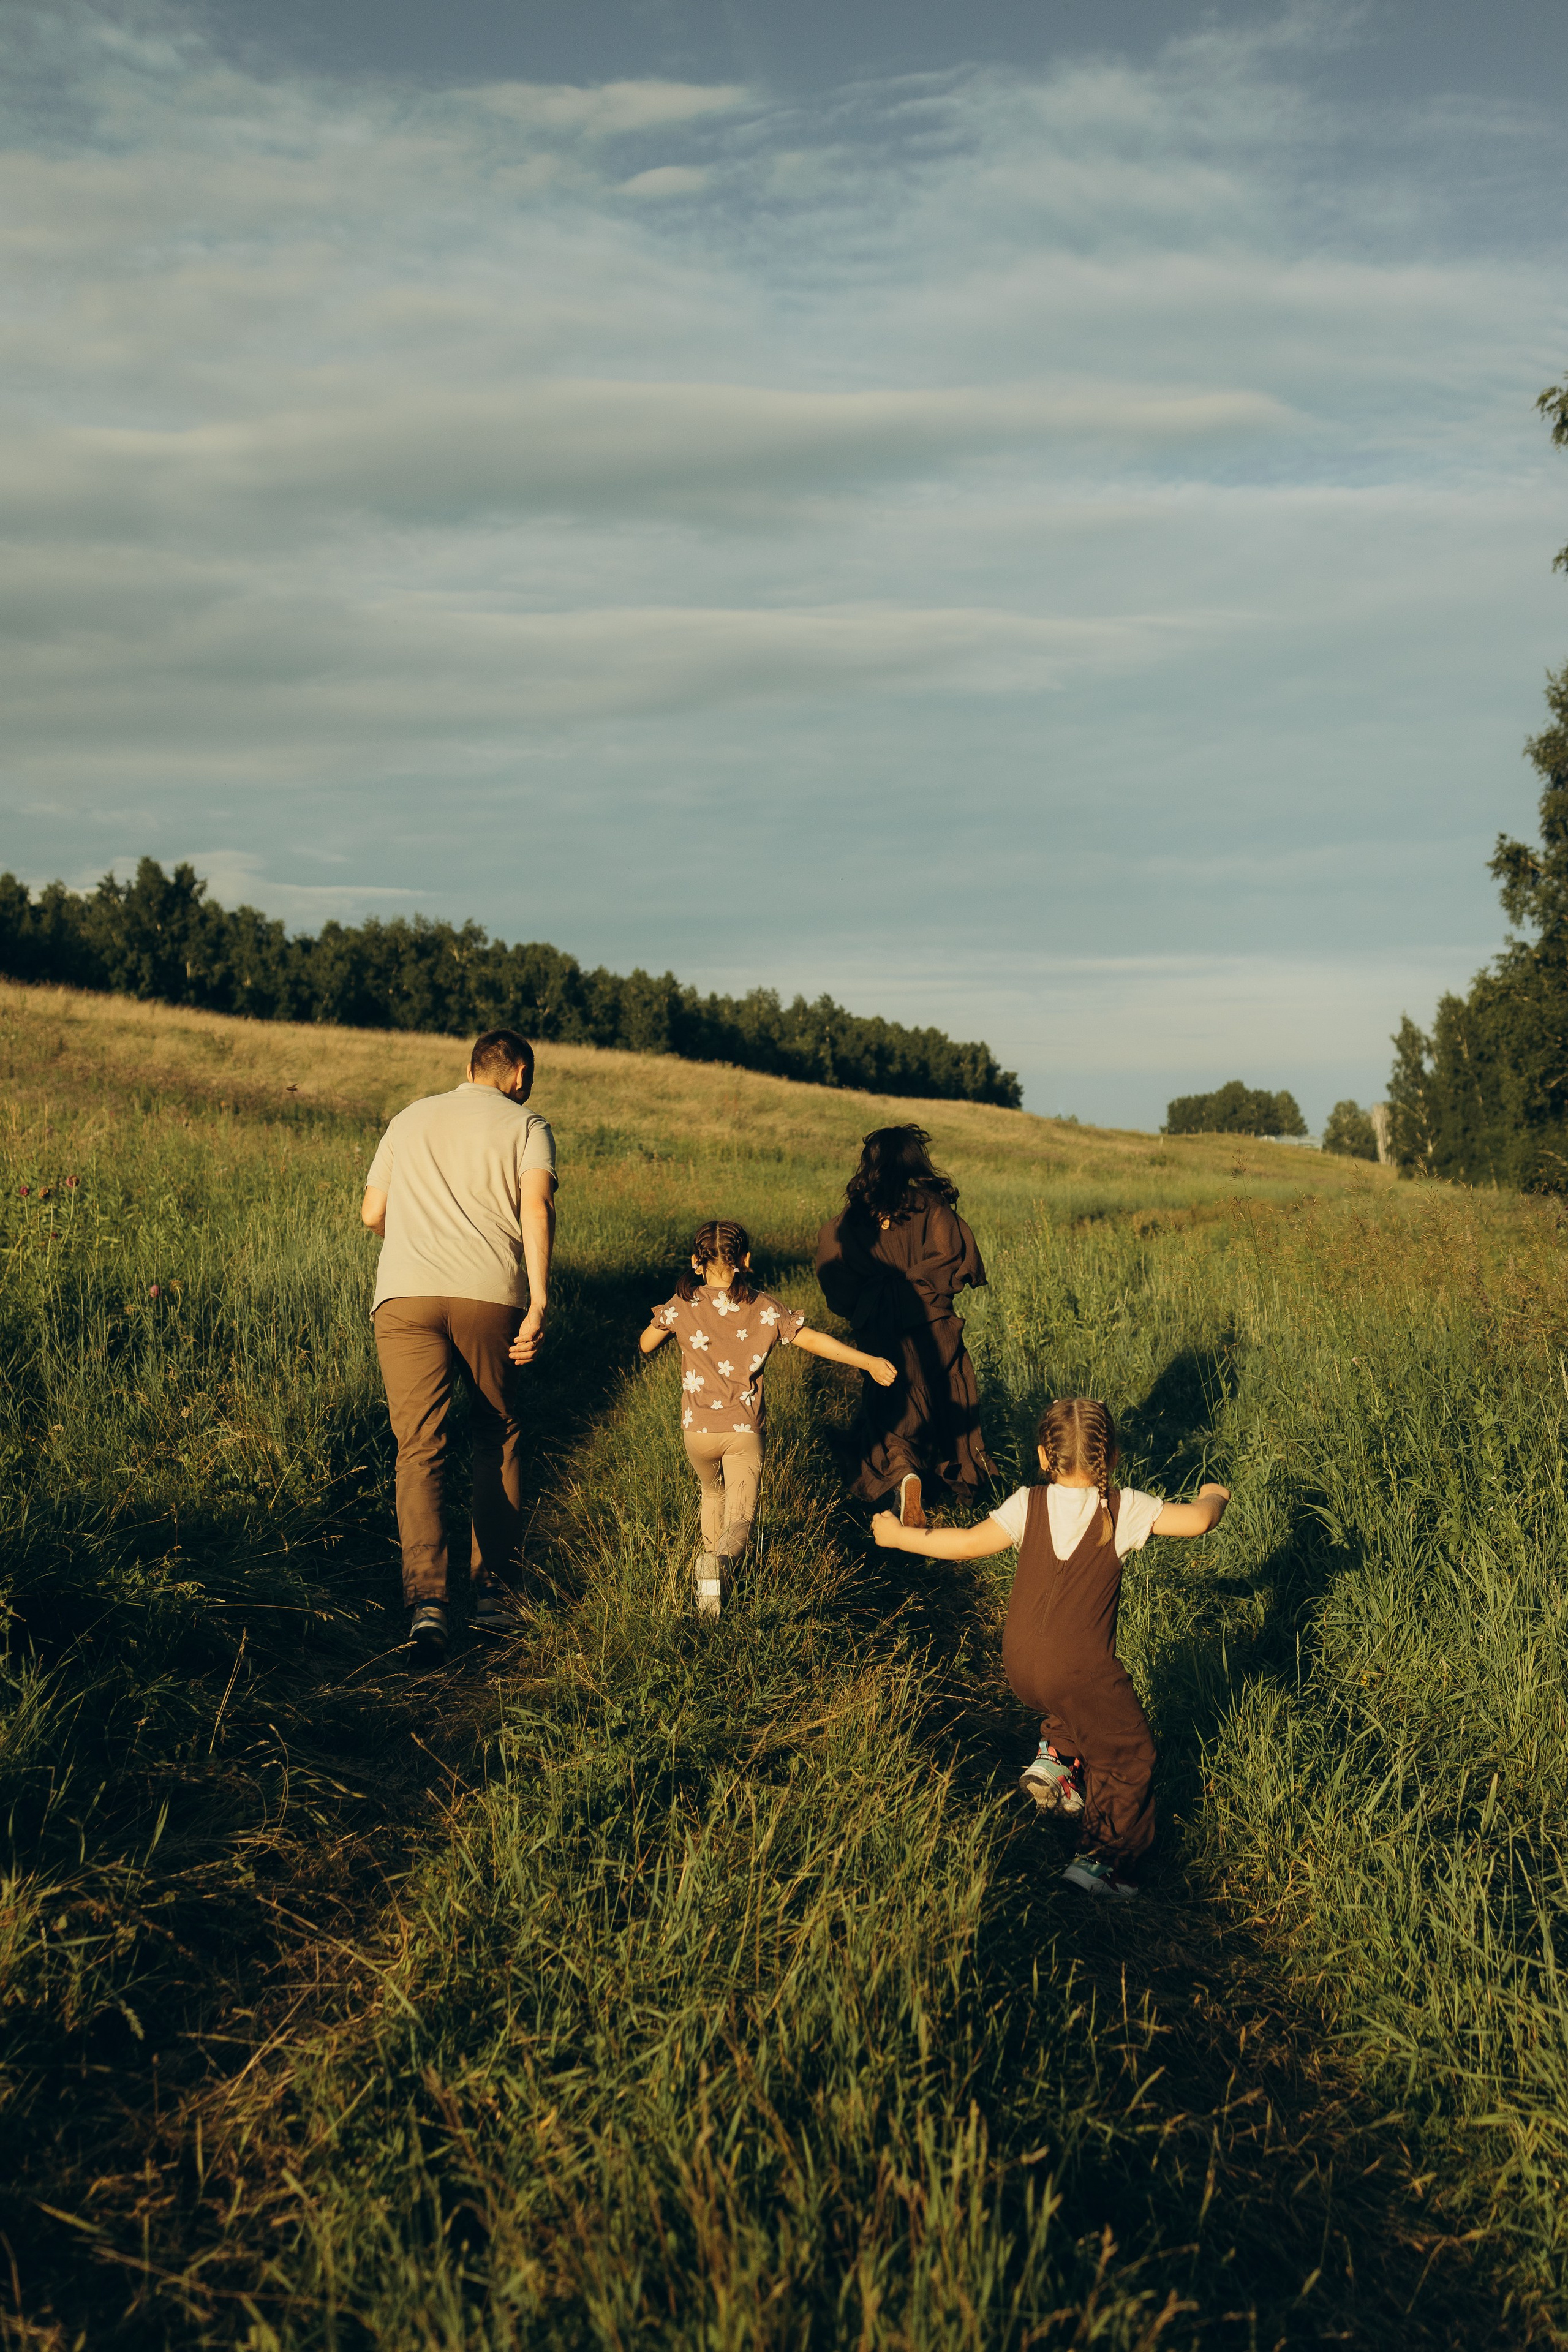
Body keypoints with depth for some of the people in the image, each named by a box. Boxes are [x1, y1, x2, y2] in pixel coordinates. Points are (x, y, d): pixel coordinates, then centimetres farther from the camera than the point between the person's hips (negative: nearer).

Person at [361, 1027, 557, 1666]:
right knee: (498, 1438, 17)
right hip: (491, 1294, -1)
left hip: (404, 1293, 1)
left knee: (419, 1447, -4)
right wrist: (539, 1301, -10)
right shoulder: (525, 1125, 15)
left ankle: (425, 1597, -22)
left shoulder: (410, 1118, 25)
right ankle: (494, 1588, 14)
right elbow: (536, 1206, -4)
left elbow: (372, 1214, 24)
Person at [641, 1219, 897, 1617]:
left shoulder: (682, 1305, -5)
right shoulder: (765, 1309, -5)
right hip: (745, 1430, -1)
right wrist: (869, 1362, -6)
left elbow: (646, 1345, 7)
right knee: (739, 1515, 0)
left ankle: (711, 1557, 29)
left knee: (712, 1492, 31)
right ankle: (722, 1558, -30)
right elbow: (813, 1340, -10)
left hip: (698, 1430, 1)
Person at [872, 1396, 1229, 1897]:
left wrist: (898, 1536, 4)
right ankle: (1102, 1858, 9)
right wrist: (1213, 1497, 17)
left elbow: (971, 1542, -6)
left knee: (1073, 1703, 36)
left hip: (1020, 1664, 4)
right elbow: (1196, 1521, -7)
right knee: (1127, 1756, 13)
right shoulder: (1124, 1508, -3)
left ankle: (1056, 1757, 18)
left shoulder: (1029, 1504, 2)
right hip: (1080, 1666, -4)